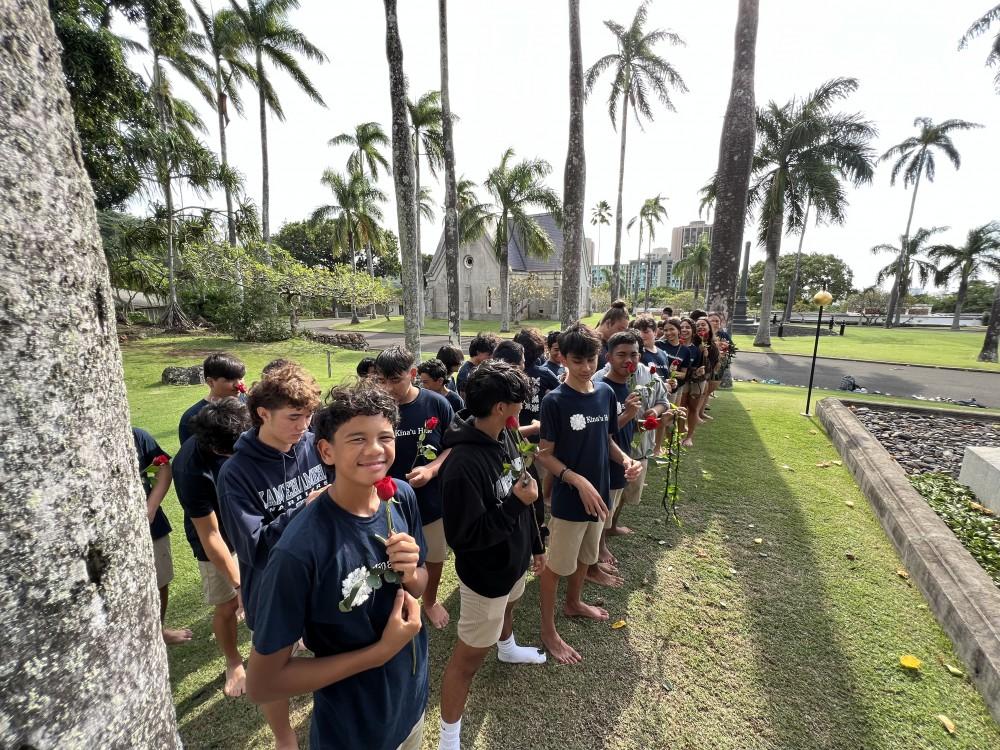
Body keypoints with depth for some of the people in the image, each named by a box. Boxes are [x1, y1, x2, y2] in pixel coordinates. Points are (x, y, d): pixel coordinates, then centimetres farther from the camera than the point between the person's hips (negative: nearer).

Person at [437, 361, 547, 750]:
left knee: (507, 610, 36)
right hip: (485, 574, -9)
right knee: (468, 656, 10)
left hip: (512, 561, 9)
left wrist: (535, 543, 14)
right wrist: (515, 503, -30)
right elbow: (462, 536, -31)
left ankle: (507, 649, 67)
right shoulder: (463, 463, -36)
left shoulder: (503, 437, -9)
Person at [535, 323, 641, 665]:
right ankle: (548, 630, 32)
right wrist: (579, 482, -25)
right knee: (556, 565, 11)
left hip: (599, 493, 6)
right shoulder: (554, 401, -19)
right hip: (569, 499, -6)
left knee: (585, 557, 26)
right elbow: (546, 455, -15)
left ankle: (573, 603, 51)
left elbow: (607, 439, 9)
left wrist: (625, 459, -9)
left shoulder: (606, 393, -2)